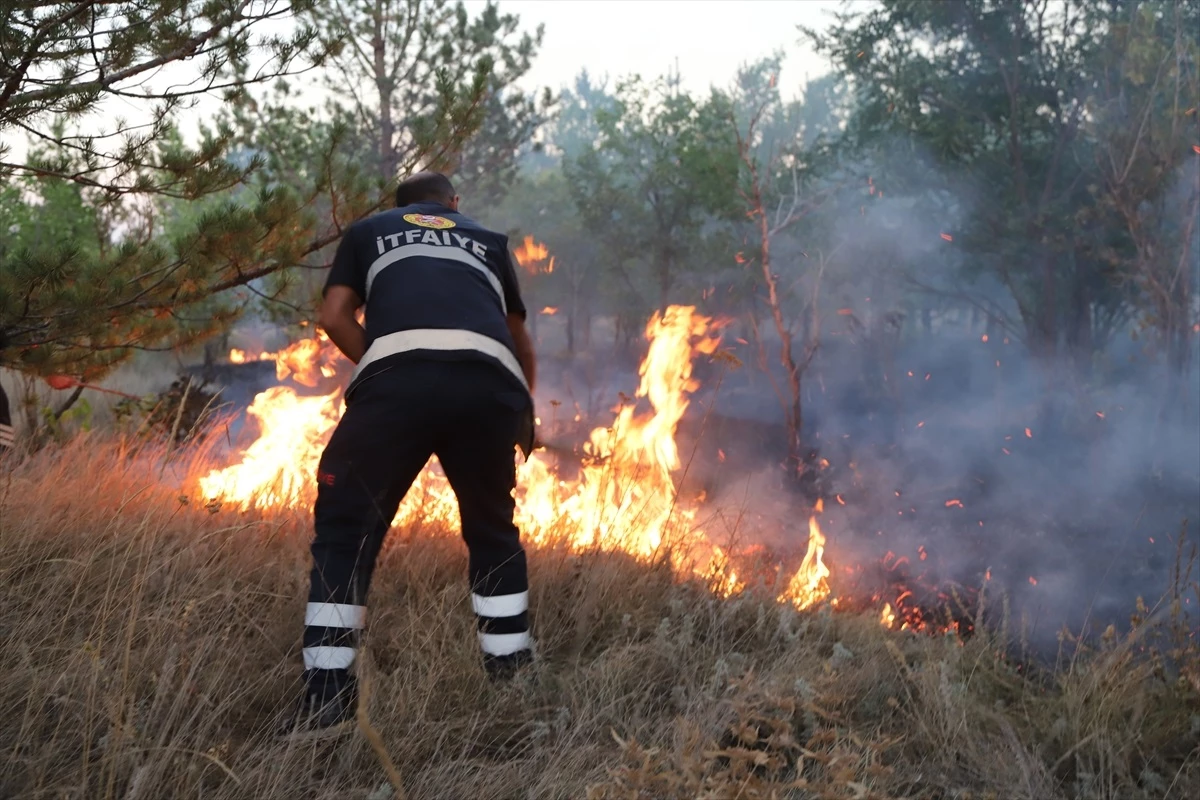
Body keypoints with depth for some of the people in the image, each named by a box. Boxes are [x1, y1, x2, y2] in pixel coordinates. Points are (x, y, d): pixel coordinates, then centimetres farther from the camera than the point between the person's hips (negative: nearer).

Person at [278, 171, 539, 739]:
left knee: (346, 528, 10)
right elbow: (522, 343, 42)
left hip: (400, 374, -2)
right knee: (493, 532, 22)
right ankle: (513, 678, 24)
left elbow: (335, 317, 16)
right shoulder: (489, 241, 36)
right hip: (491, 381, 2)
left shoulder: (369, 231, 31)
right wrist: (525, 412, 57)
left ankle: (327, 698, 5)